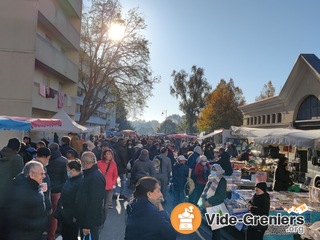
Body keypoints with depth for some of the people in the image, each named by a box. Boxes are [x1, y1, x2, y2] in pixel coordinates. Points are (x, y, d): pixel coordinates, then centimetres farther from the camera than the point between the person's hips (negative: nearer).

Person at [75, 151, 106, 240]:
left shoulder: (96, 177, -23)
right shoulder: (90, 174, 9)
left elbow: (94, 203, -27)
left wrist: (88, 224, -24)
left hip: (90, 222, -10)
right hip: (85, 219, 10)